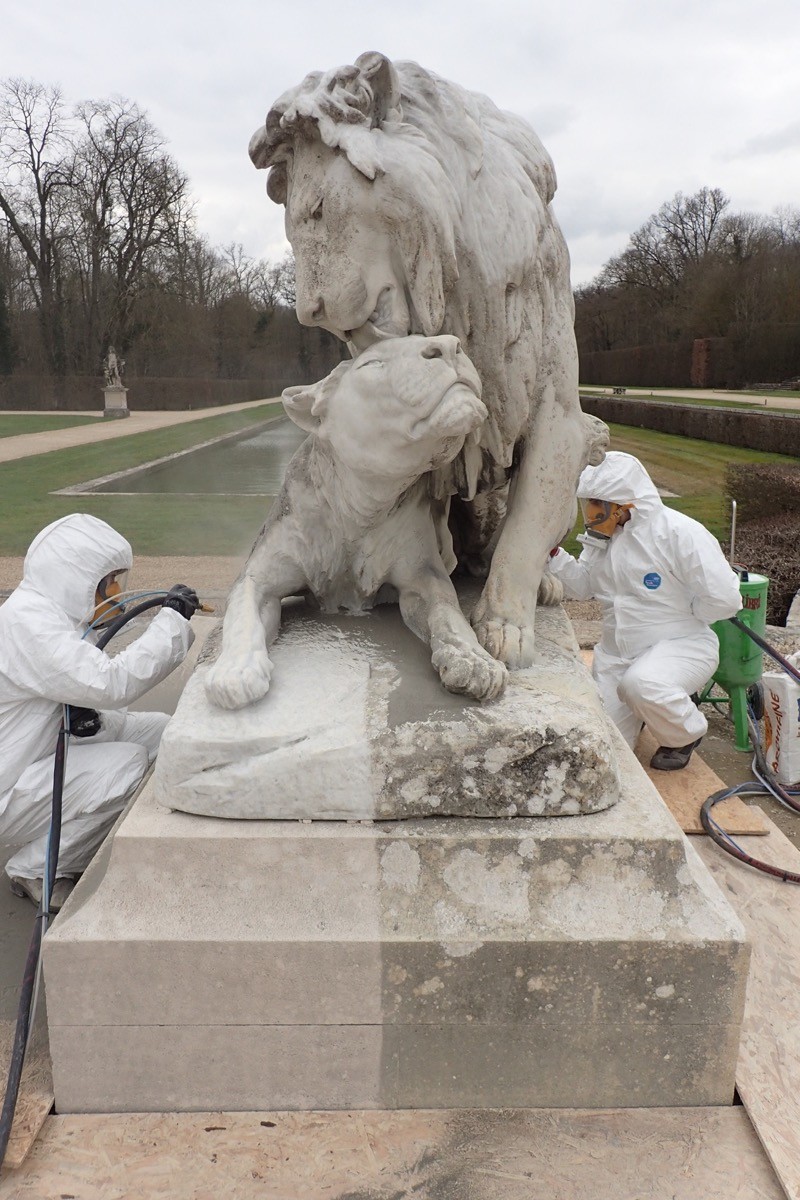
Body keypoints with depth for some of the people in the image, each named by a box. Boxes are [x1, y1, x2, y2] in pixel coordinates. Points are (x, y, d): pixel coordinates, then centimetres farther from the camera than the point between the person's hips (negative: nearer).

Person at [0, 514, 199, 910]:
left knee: (158, 730, -1)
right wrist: (172, 619, -28)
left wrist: (77, 716, -8)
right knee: (129, 764, -26)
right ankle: (33, 871, -5)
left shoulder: (56, 612, 5)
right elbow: (111, 683, -35)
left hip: (43, 756, 10)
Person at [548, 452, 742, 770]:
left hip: (681, 645, -6)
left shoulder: (680, 532, -19)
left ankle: (685, 733, -5)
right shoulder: (602, 536, 2)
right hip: (616, 650, 6)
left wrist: (673, 615, -9)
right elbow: (582, 586, 8)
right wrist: (553, 553, -8)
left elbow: (723, 599, -19)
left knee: (640, 684, -38)